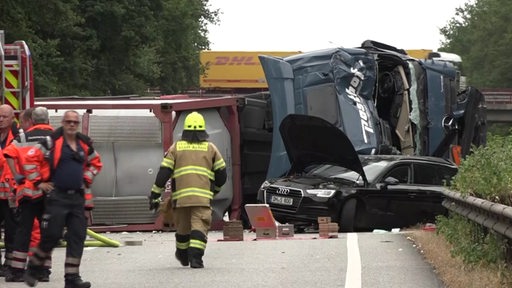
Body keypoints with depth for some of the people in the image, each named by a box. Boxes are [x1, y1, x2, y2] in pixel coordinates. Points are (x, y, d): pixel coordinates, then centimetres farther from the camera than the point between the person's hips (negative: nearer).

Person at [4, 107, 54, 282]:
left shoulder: (24, 137, 0)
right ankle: (44, 271, 7)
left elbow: (9, 155, -11)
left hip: (29, 190, -2)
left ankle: (17, 271, 1)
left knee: (23, 230, 3)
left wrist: (17, 176, -6)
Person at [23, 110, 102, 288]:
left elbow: (96, 163, 29)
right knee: (51, 236, -8)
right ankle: (33, 270, 11)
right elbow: (32, 157, -8)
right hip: (57, 197, -6)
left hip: (77, 197, 6)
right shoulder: (52, 141, -6)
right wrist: (39, 181, -6)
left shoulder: (85, 144, 12)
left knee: (77, 237, 1)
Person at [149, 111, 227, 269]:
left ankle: (183, 255, 36)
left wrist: (155, 195, 7)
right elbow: (221, 173, 13)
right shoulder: (210, 148, 11)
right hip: (203, 196, -2)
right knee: (199, 225, -8)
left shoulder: (176, 147, 11)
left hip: (180, 195, 2)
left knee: (182, 226, 17)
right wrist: (215, 189, 33)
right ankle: (195, 257, -25)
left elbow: (163, 172, 5)